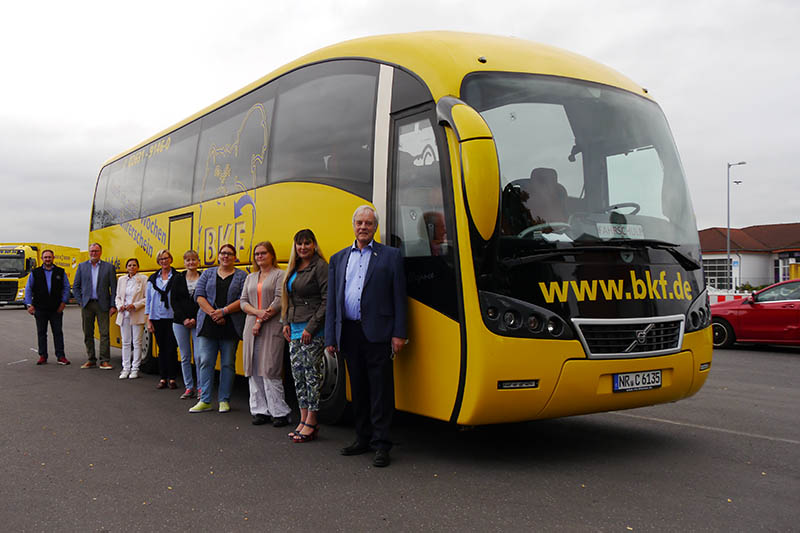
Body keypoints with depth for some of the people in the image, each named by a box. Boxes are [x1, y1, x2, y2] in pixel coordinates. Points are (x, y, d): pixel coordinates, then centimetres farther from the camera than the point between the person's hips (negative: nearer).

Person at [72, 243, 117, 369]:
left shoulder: (109, 267, 4)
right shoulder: (82, 266, 9)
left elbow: (113, 288, 1)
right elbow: (76, 286, 11)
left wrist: (113, 305, -5)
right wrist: (81, 301, 0)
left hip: (102, 304, -2)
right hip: (87, 304, 2)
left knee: (104, 333, -4)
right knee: (88, 334, 7)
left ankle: (104, 361, 1)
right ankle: (91, 360, 15)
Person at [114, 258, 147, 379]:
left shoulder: (143, 279, -2)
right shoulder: (121, 280, 13)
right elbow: (118, 297, 17)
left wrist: (135, 305, -15)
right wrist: (120, 306, -2)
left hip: (137, 315, -4)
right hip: (124, 315, 4)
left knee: (137, 342, -1)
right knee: (125, 342, 7)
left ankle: (135, 369, 6)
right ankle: (126, 368, 12)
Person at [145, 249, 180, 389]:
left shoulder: (177, 277, -1)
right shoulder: (153, 278, 9)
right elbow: (148, 300, 10)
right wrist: (148, 320, 6)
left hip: (172, 317, -3)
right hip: (157, 318, 3)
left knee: (172, 349, -3)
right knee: (162, 349, 7)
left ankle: (172, 378, 6)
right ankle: (163, 378, 13)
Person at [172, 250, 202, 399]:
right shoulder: (179, 279, 7)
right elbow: (174, 301, 4)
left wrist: (195, 319, -10)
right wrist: (184, 319, -7)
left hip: (198, 322, -2)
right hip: (180, 322, 3)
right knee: (185, 357, 6)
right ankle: (189, 388, 15)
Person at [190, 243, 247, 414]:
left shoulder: (242, 276, 7)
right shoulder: (208, 273, 13)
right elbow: (199, 295, 3)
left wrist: (224, 311, -14)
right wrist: (212, 313, -10)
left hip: (230, 326, -1)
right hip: (208, 325, 1)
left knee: (228, 363, 3)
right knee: (206, 361, -2)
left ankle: (224, 400, 12)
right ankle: (205, 401, 3)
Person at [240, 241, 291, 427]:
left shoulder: (279, 275, 0)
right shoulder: (250, 277, 19)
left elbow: (279, 301, -9)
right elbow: (243, 301, 12)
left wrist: (261, 322, -12)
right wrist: (257, 312, -8)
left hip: (271, 328, -6)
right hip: (251, 327, 6)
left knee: (269, 370, -9)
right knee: (254, 370, 4)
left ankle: (280, 412, -2)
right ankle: (261, 410, 10)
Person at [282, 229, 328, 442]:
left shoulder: (320, 267, -8)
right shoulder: (293, 268, 16)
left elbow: (327, 300, -13)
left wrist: (311, 327, -16)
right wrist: (286, 322, 11)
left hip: (313, 331, -8)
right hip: (295, 330, 8)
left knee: (311, 374, -4)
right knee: (297, 374, 10)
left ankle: (311, 423, 3)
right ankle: (303, 420, 18)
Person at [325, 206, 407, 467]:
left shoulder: (390, 256, 4)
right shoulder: (338, 259, 16)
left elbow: (399, 298, 0)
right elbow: (332, 301, 14)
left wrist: (399, 334, -7)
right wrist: (331, 337, 8)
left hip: (377, 333, -4)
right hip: (349, 332, 4)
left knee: (381, 389, -2)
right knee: (358, 389, 13)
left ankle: (381, 444, 4)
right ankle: (363, 439, 24)